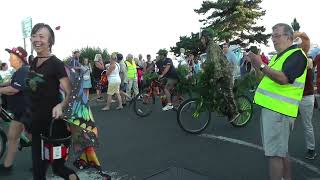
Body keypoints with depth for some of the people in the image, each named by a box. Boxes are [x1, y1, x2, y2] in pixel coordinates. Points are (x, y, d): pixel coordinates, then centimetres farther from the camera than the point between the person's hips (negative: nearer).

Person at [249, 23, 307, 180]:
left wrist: (261, 66, -27)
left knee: (274, 153, -6)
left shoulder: (297, 55, -9)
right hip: (270, 107, 10)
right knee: (282, 150, 20)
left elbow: (283, 78, -23)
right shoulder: (278, 56, 20)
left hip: (279, 110, -10)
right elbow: (269, 78, 22)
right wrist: (257, 67, 7)